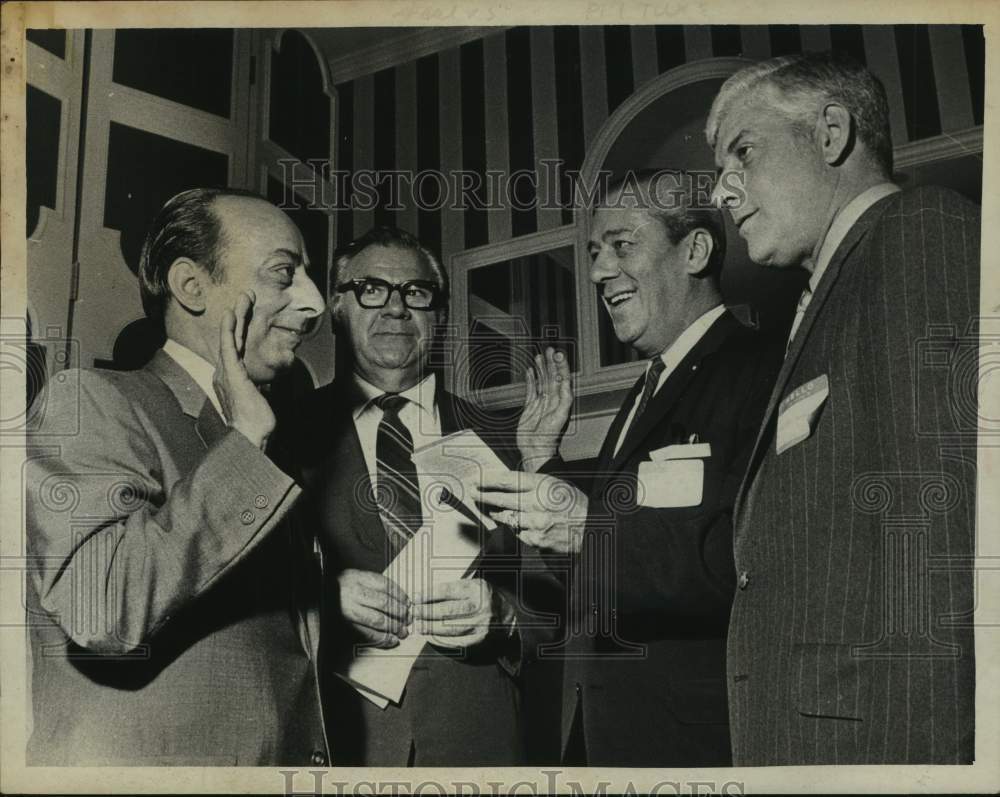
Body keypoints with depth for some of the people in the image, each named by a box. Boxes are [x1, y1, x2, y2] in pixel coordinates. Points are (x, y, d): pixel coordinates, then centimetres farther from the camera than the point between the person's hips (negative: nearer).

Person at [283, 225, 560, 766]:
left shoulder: (496, 442, 5)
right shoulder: (296, 436, 1)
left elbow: (547, 598, 4)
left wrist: (499, 613, -16)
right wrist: (327, 595, -20)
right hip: (339, 729, -1)